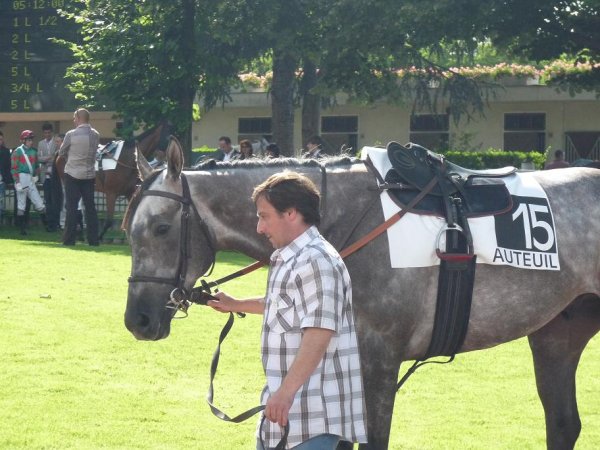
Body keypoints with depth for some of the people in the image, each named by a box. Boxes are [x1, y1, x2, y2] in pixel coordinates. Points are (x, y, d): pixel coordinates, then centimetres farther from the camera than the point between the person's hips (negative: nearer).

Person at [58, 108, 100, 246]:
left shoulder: (71, 135, -12)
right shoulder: (95, 135, 1)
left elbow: (61, 153, 0)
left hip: (73, 174, -4)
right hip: (89, 175, 4)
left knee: (71, 207, 1)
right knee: (90, 207, 8)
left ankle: (69, 239, 1)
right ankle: (93, 239, 7)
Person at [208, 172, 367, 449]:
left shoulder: (316, 261, -17)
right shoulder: (287, 260, 15)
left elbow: (318, 335, -26)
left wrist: (286, 392, -30)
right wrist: (236, 306, 45)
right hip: (285, 404, 11)